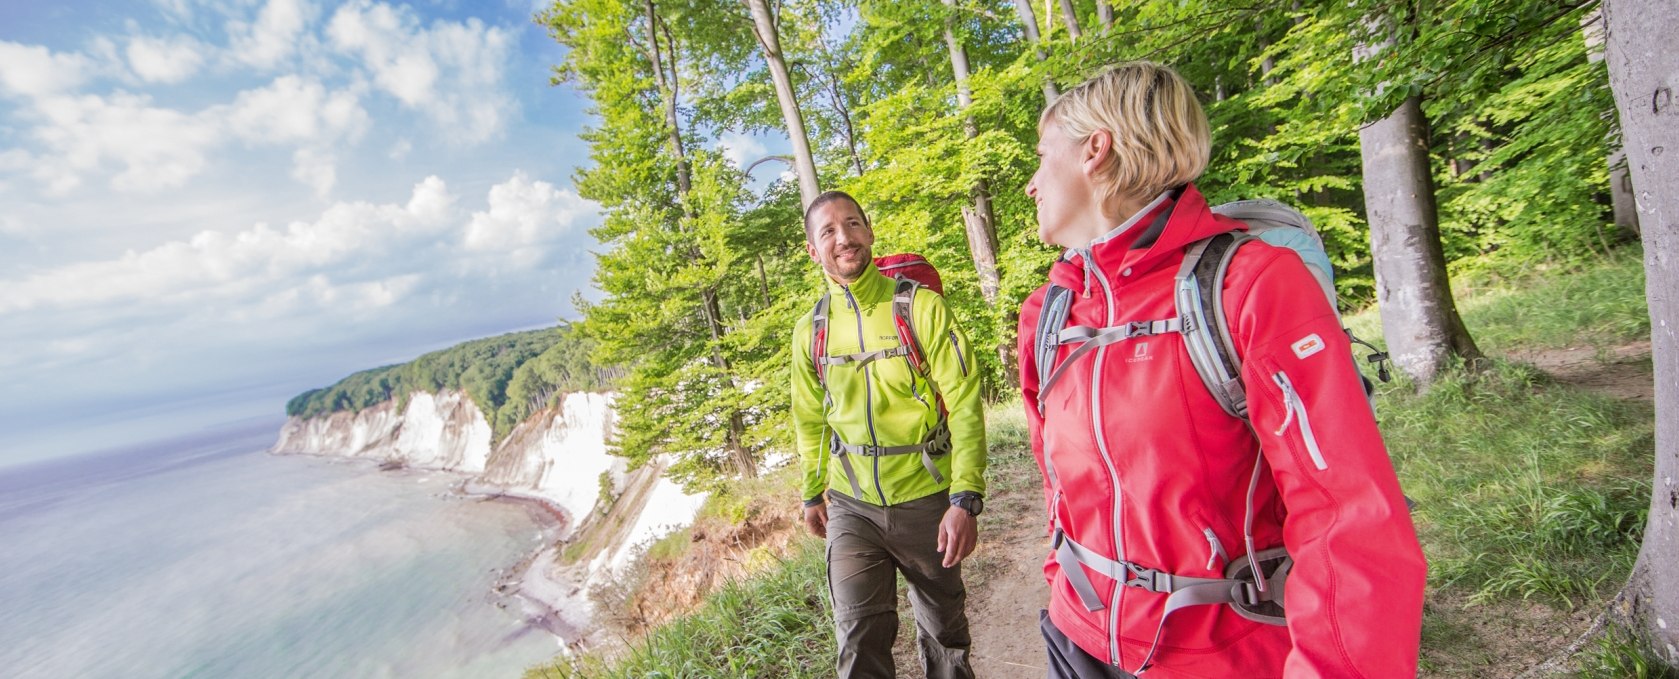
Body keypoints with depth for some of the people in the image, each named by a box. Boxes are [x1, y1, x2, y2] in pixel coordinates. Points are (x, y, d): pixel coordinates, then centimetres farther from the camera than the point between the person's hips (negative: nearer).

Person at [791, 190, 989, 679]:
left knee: (943, 627, 18)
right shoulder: (810, 330, 0)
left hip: (928, 501, -1)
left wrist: (965, 499, -18)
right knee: (860, 638, 1)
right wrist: (813, 493, 17)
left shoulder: (922, 307, -11)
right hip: (852, 506, 2)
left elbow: (963, 404, -13)